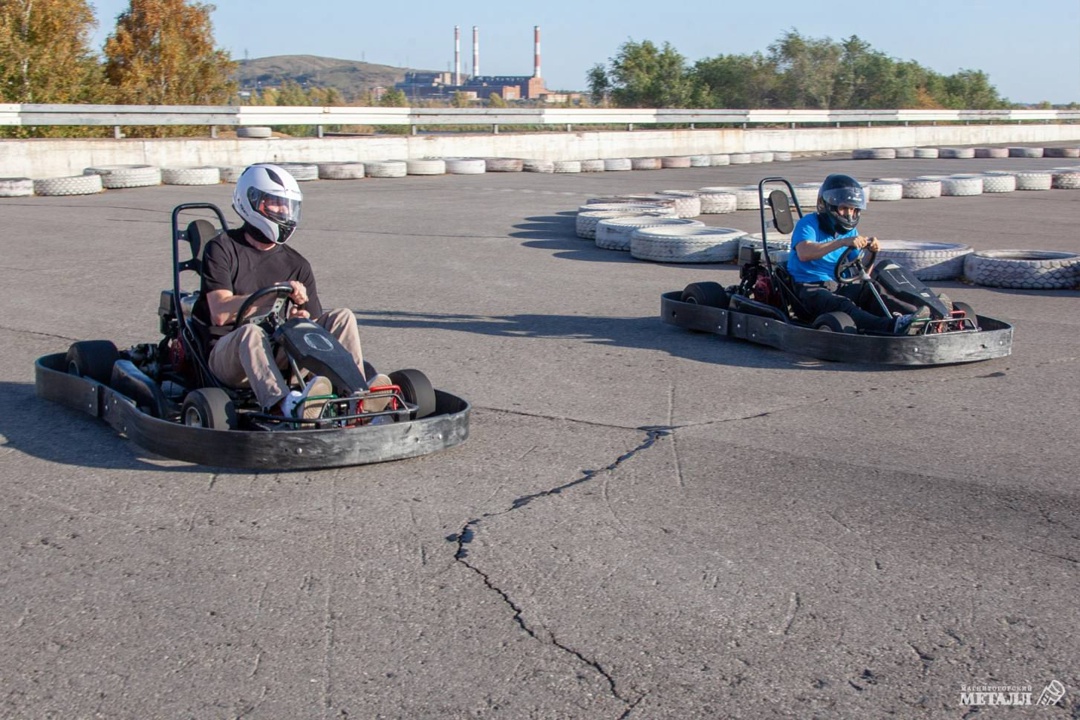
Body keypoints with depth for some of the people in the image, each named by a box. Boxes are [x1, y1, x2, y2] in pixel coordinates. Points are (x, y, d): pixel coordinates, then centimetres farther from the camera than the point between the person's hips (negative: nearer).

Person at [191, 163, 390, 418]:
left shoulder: (296, 265, 13)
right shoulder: (222, 249, -2)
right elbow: (220, 313, -16)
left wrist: (303, 320, -16)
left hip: (278, 355, 5)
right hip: (227, 353, -5)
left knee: (342, 317, -13)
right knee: (251, 332, -39)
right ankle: (285, 404, -64)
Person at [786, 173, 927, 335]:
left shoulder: (849, 230, 14)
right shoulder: (809, 223, -8)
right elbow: (804, 253, -30)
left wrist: (871, 251, -11)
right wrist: (842, 242, -36)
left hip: (838, 287, 7)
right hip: (810, 289, -7)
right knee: (843, 305, -36)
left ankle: (910, 313, -41)